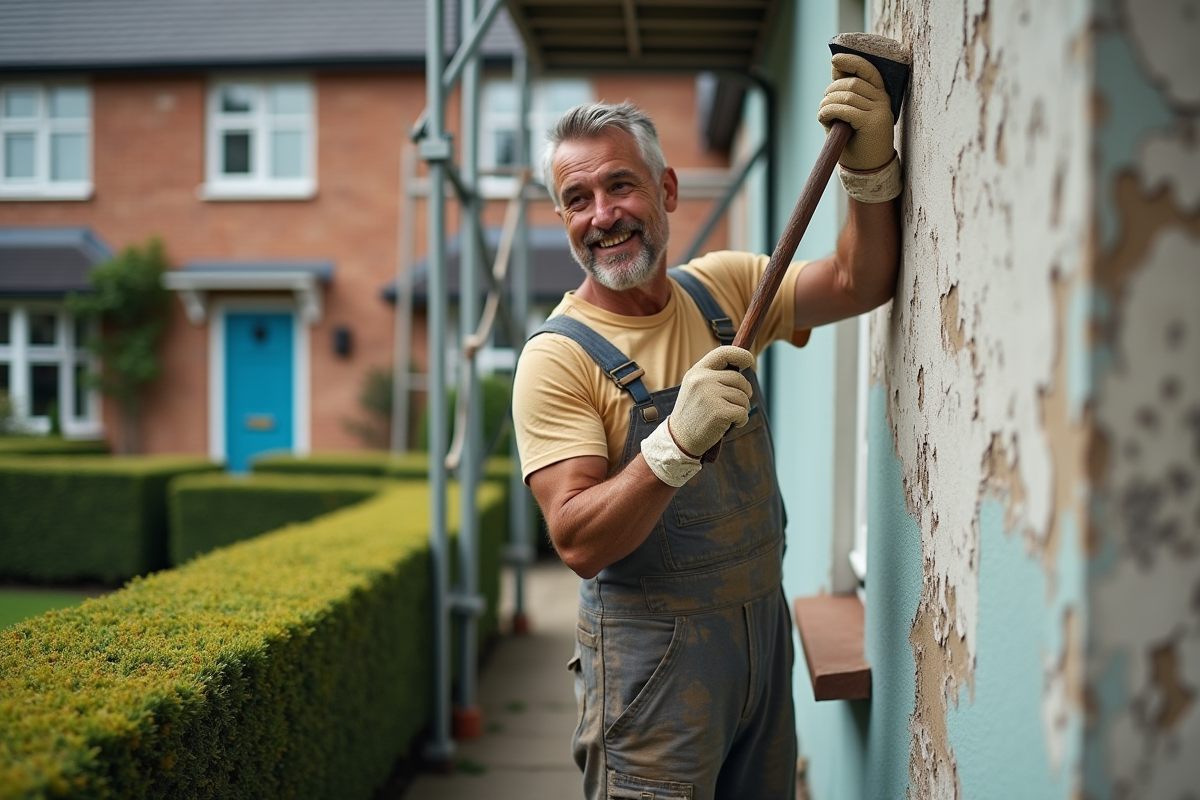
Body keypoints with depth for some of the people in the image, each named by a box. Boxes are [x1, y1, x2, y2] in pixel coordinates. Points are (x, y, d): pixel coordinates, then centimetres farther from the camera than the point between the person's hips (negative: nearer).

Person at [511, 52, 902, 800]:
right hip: (653, 646, -6)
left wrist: (871, 167, -18)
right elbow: (579, 543, -22)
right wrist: (676, 443, -35)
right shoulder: (558, 358, -14)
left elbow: (860, 283, -2)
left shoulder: (722, 288, 4)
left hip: (762, 621, 6)